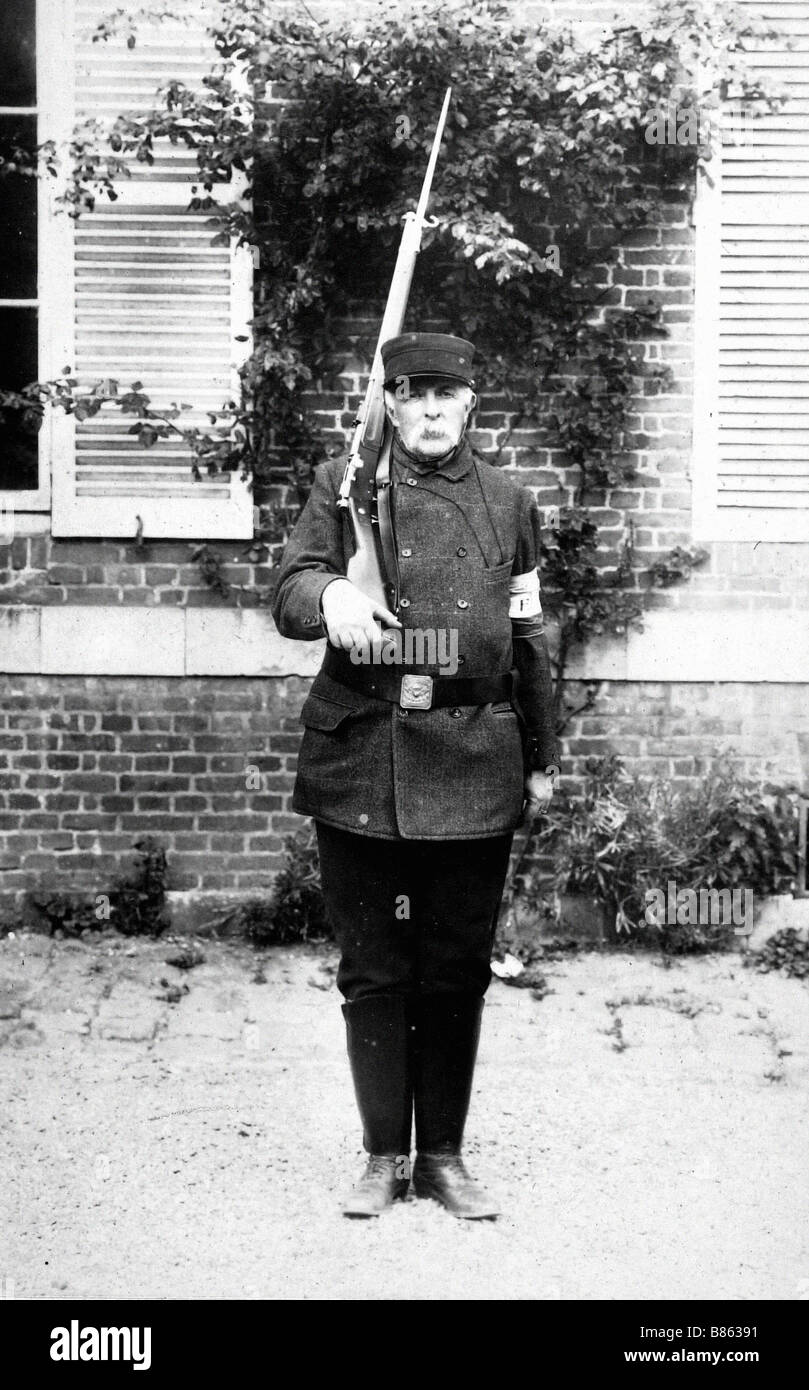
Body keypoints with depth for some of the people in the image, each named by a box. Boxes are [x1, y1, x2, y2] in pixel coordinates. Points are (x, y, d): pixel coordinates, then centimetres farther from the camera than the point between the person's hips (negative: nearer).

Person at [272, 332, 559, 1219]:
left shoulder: (508, 502, 10)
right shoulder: (342, 486, 5)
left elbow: (529, 640, 14)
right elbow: (288, 596, -5)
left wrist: (542, 757, 16)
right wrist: (329, 593, -29)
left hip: (472, 767, 2)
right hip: (362, 759, -1)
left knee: (457, 970, 7)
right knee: (373, 969, 5)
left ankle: (443, 1154, 21)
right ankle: (384, 1155, 19)